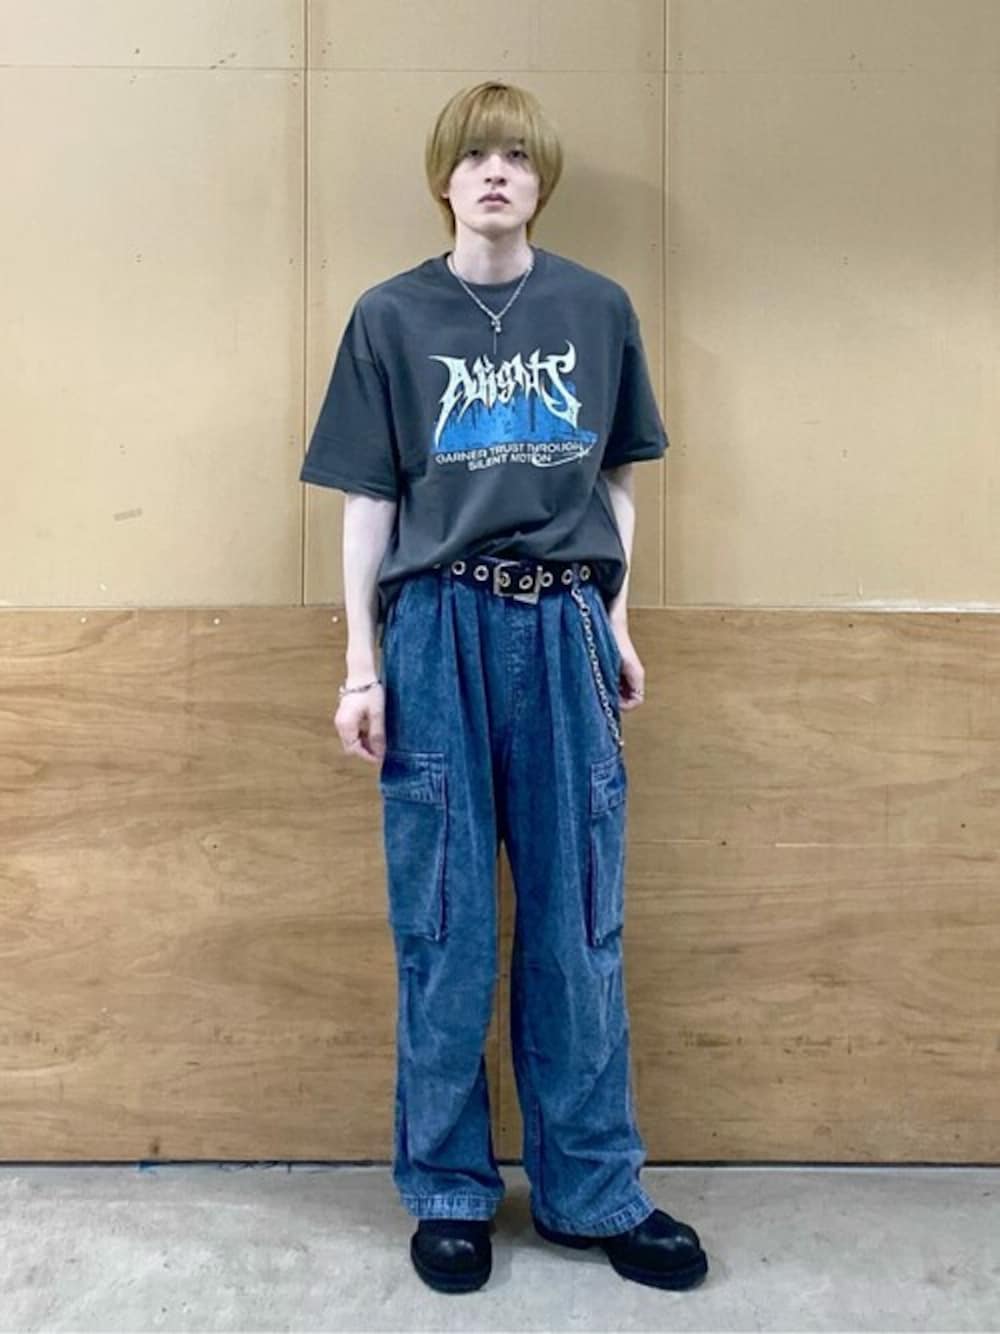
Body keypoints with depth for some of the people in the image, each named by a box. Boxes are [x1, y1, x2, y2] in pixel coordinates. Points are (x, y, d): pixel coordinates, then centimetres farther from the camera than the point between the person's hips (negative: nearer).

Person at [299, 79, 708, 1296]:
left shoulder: (598, 308, 8)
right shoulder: (391, 316, 4)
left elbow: (615, 476, 13)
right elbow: (368, 499, 3)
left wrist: (616, 623, 7)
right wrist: (362, 665, -2)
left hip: (564, 628, 2)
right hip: (441, 634, -1)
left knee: (577, 924, 8)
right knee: (444, 930, 6)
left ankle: (593, 1189, 25)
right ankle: (448, 1189, 25)